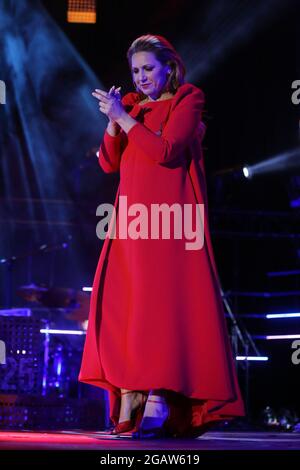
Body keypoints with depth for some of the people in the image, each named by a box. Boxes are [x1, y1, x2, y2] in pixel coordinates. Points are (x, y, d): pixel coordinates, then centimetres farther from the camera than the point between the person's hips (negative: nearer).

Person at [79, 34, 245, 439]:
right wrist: (113, 121, -2)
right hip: (132, 217, 6)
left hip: (169, 216, -6)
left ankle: (158, 403, -18)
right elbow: (109, 163, 13)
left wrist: (124, 118, -9)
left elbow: (166, 150, -12)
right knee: (122, 303, -3)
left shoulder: (187, 102, 3)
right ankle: (129, 402, -3)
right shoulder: (133, 106, 20)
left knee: (161, 300, -15)